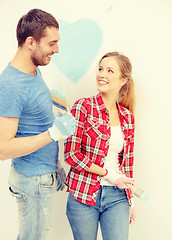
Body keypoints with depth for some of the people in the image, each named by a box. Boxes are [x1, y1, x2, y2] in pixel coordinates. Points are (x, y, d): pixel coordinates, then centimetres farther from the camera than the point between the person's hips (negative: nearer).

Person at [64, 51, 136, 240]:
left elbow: (127, 161, 12)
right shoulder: (83, 106, -7)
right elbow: (71, 154, -11)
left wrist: (130, 201, 15)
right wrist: (109, 174, -13)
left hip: (117, 196, 3)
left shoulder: (127, 117, 5)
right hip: (83, 195, -3)